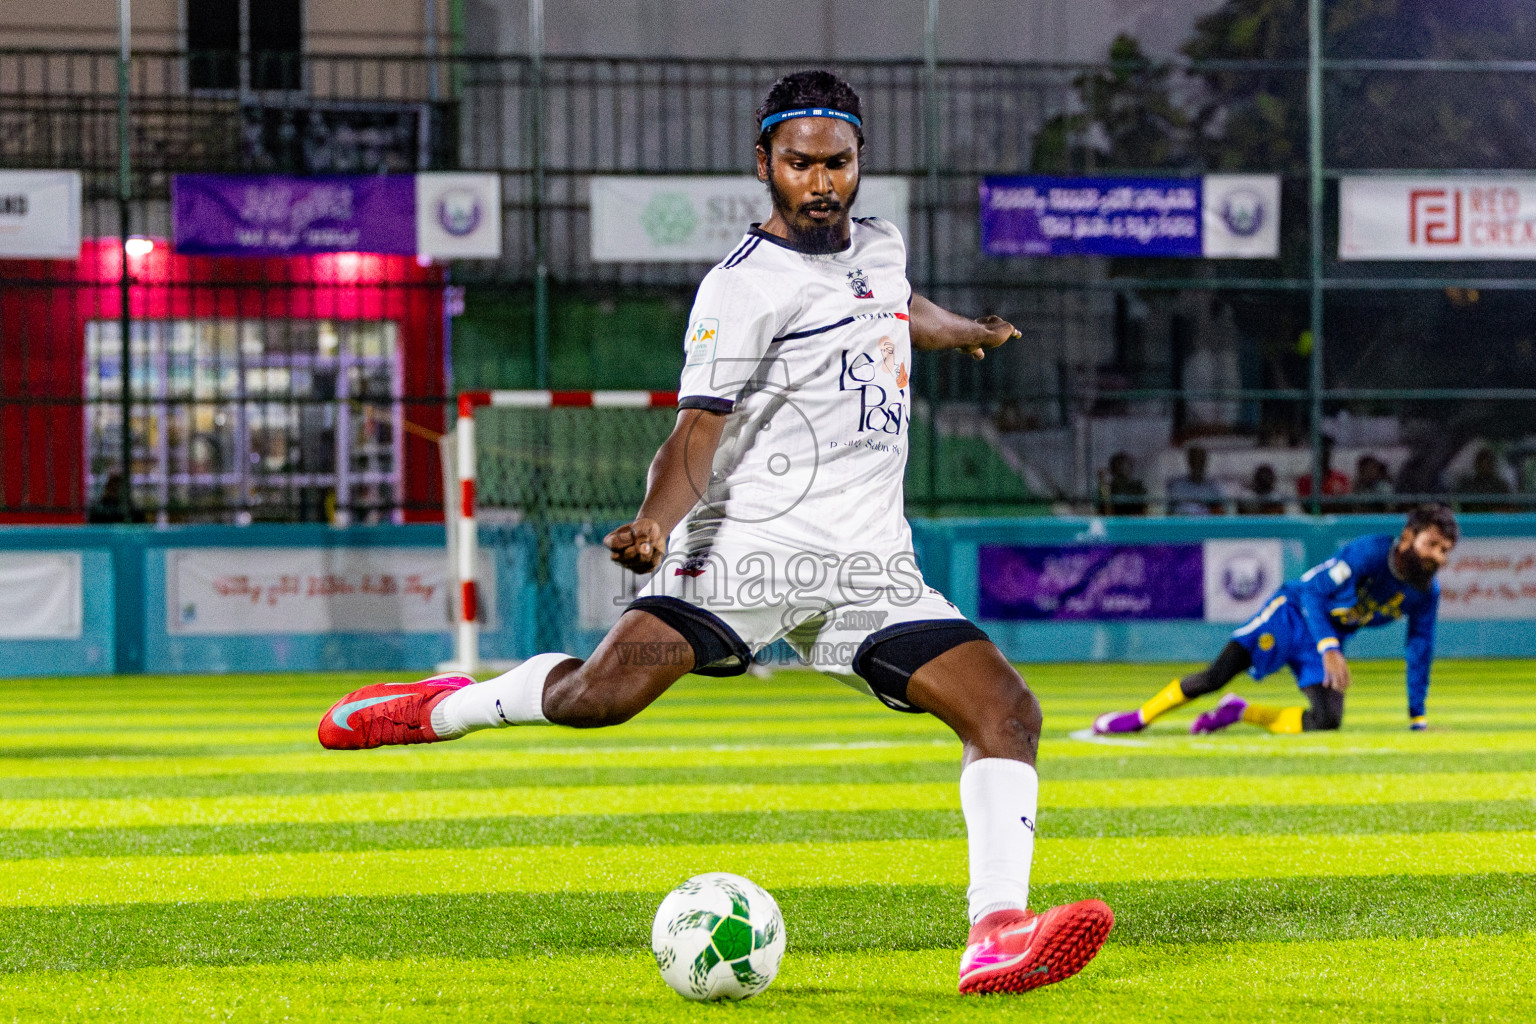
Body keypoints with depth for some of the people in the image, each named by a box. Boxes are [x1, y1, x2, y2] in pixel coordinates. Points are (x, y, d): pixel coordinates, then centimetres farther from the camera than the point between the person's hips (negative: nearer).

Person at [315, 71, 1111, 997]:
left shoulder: (880, 248, 16)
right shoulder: (746, 287, -7)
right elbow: (699, 432, -16)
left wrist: (970, 332, 63)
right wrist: (656, 524, -35)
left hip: (870, 566, 6)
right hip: (750, 546, -6)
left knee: (1006, 709, -12)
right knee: (602, 692, -23)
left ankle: (997, 937, -16)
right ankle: (445, 707, 5)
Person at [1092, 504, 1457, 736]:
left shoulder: (1426, 593, -8)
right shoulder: (1370, 553, -26)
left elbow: (1419, 653, 4)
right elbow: (1314, 590, -28)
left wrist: (1418, 720, 6)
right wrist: (1328, 648, -40)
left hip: (1330, 641, 5)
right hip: (1294, 611, -5)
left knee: (1327, 721, -14)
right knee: (1217, 675, -18)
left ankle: (1241, 713, 9)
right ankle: (1140, 717, 2)